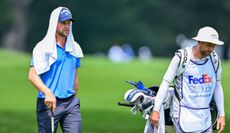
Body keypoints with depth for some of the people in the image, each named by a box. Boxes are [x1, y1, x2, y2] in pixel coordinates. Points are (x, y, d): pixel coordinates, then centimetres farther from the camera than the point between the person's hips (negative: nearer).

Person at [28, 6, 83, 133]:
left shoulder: (74, 48, 14)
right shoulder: (42, 47, -5)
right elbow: (32, 75, -14)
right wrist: (47, 92, -28)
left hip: (71, 103, 5)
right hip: (49, 103, -5)